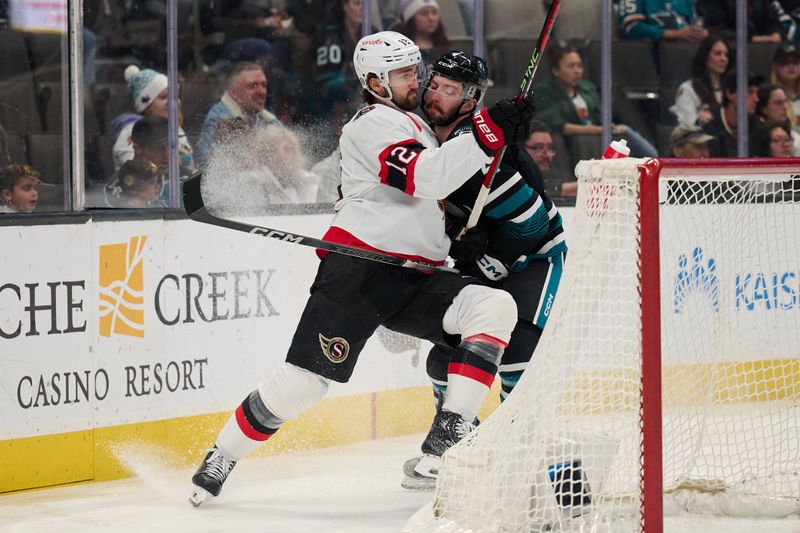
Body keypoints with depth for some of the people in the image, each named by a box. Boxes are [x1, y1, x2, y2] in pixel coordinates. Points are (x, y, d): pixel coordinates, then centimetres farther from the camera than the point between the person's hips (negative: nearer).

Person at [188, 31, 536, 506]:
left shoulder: (415, 125, 23)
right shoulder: (376, 123, -6)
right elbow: (426, 179, -23)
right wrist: (488, 134, -27)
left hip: (417, 278, 8)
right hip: (359, 269, -8)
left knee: (495, 307, -14)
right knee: (307, 379, -12)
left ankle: (446, 440, -18)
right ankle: (222, 457, 8)